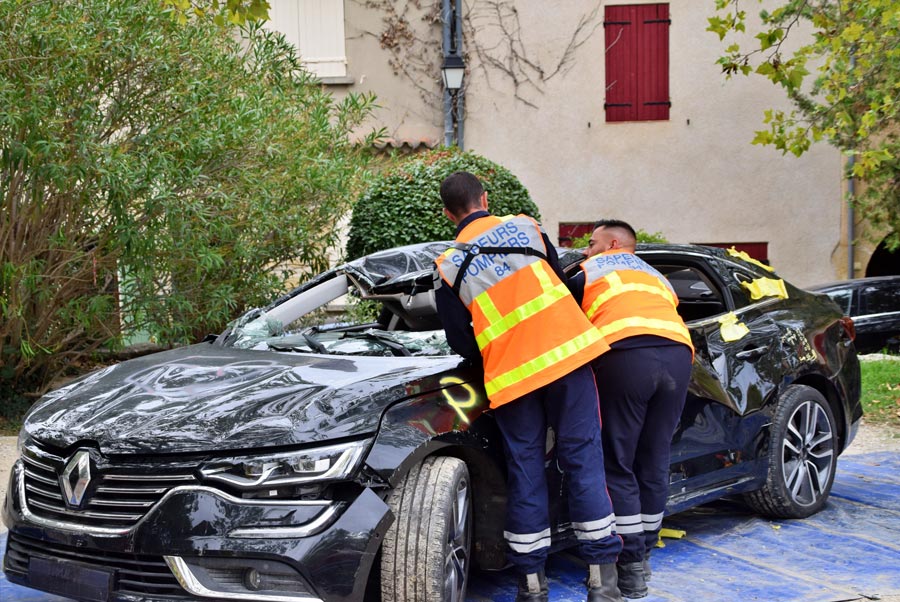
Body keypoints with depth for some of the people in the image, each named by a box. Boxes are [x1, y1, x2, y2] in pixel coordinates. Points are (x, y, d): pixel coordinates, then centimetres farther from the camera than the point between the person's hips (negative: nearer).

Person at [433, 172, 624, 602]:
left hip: (510, 373, 0)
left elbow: (460, 343, 4)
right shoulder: (524, 227, 10)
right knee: (583, 459, 3)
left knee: (525, 469, 8)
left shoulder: (448, 267, 5)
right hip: (566, 352, 1)